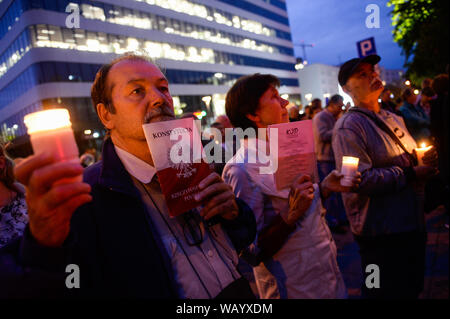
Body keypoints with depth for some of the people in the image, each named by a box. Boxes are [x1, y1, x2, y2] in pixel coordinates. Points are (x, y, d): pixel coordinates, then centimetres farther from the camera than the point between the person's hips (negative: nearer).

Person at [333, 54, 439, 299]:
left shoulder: (392, 118, 13)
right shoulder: (348, 127, -17)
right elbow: (359, 180, -27)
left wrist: (425, 160, 1)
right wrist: (410, 175, -19)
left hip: (412, 223, 9)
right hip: (381, 233, -8)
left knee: (412, 289, 24)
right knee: (390, 291, 9)